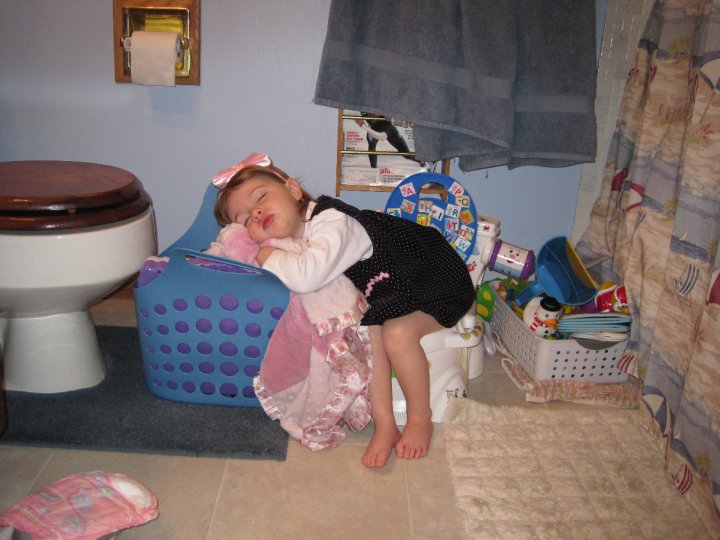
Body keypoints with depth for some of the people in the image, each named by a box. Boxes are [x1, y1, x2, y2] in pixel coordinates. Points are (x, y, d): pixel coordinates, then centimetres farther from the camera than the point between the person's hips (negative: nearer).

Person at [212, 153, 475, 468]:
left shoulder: (330, 221, -34)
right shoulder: (292, 237, -6)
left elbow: (307, 278, -49)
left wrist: (269, 257, -30)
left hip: (438, 276, -7)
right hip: (387, 289, 7)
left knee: (397, 332, -28)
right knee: (367, 329, -19)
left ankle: (420, 418, -4)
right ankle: (384, 424, -10)